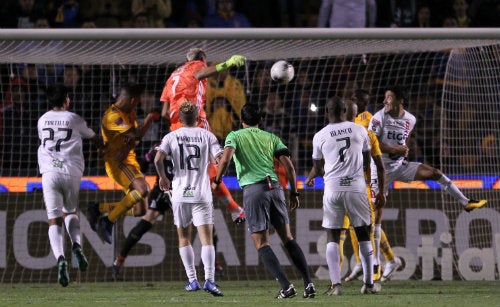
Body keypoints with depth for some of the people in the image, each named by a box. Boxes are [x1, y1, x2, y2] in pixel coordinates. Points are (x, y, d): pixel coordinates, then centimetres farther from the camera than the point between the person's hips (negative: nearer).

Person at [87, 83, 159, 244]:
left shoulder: (130, 112, 14)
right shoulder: (112, 116, -17)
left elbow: (135, 138, 10)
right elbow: (137, 133, -23)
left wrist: (127, 148, -13)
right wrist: (150, 118, -6)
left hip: (129, 161, 9)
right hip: (116, 163, -9)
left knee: (140, 210, 4)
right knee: (142, 189, -32)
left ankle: (98, 208, 19)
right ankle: (108, 222, -23)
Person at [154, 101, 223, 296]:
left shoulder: (171, 137, 3)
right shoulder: (207, 136, 3)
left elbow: (158, 158, -10)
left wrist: (163, 177, 7)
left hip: (180, 194, 1)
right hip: (202, 194, -1)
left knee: (184, 238, 15)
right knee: (207, 238, -5)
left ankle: (192, 280, 10)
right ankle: (209, 280, -21)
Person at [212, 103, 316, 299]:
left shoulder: (235, 136, 8)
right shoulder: (271, 138, 17)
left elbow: (225, 158, -10)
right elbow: (288, 166, 9)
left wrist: (217, 181, 3)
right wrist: (294, 193, 15)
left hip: (253, 189, -4)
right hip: (274, 186, 4)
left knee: (261, 244, -1)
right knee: (287, 238, 12)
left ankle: (286, 286, -14)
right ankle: (308, 283, 3)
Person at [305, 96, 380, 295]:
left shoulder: (320, 136, 2)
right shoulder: (359, 130, 5)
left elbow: (317, 169, 14)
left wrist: (310, 178, 36)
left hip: (333, 188, -1)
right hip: (356, 187, 1)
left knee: (332, 236, 6)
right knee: (363, 234, 12)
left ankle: (336, 284, -5)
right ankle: (368, 283, 14)